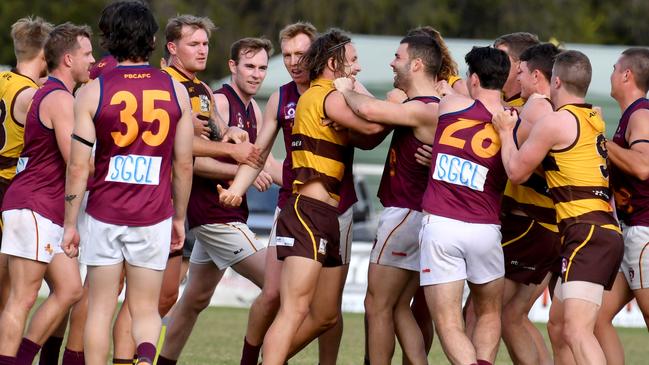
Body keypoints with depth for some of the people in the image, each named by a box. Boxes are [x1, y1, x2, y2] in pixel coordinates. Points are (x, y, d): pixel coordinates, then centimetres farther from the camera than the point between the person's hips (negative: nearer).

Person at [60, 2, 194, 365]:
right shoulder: (176, 91, 1)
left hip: (104, 214, -1)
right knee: (146, 309, 8)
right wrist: (179, 218, 16)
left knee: (100, 308, 9)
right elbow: (184, 164, 4)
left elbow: (79, 166, -6)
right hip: (153, 217, 1)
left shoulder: (93, 92, -4)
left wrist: (71, 224, 1)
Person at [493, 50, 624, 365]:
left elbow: (516, 172, 1)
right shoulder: (594, 120, 17)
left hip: (586, 233, -10)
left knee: (577, 330, -23)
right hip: (605, 230, 10)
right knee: (558, 326, 20)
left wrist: (506, 131, 17)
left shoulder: (555, 122, -8)